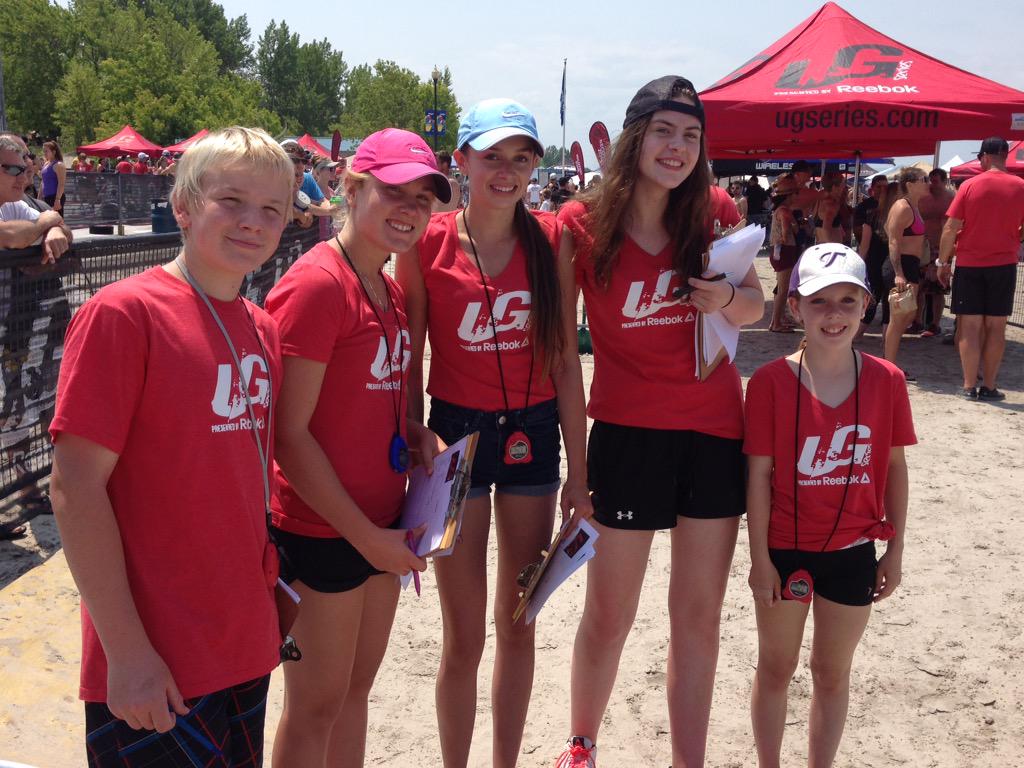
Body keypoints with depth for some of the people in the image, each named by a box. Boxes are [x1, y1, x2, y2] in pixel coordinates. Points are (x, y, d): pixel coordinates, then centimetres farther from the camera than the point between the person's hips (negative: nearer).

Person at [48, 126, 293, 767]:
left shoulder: (263, 330, 6)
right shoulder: (121, 312, -14)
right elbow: (75, 486, -16)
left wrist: (270, 600, 10)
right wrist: (127, 650, -16)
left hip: (247, 648, 7)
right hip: (154, 668, -6)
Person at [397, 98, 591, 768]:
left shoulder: (553, 240, 0)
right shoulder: (427, 242, -6)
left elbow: (566, 360, 1)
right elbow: (409, 361, -3)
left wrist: (577, 472, 1)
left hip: (533, 434, 2)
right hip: (456, 432, -2)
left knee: (519, 623, 13)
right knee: (465, 637, 4)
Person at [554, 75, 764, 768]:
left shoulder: (712, 213, -2)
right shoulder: (584, 224, -9)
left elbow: (757, 305, 10)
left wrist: (727, 298, -13)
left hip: (714, 430, 3)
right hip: (627, 431, -2)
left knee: (699, 615, 12)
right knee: (607, 618, 9)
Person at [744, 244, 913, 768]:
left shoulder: (886, 380, -7)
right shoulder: (770, 382, -14)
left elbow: (895, 467, 1)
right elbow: (759, 474, -11)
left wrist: (895, 551, 3)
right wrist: (760, 559, -9)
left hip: (852, 552, 2)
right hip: (784, 550, -1)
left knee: (832, 672, 18)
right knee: (776, 669, 17)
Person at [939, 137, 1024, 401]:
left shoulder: (970, 186, -6)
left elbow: (951, 228, -7)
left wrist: (943, 262, 2)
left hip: (969, 264, -1)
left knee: (970, 325, 3)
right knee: (995, 326, 6)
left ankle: (969, 386, 4)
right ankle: (989, 386, 9)